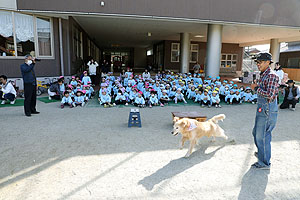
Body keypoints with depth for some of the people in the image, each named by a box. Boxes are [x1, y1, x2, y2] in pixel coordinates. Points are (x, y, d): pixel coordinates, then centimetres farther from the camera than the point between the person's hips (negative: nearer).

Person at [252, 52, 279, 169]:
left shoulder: (271, 76, -18)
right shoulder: (263, 75, 13)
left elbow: (269, 95, -26)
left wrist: (257, 88, -16)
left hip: (267, 111, -10)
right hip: (262, 109, 10)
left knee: (262, 136, -1)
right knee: (256, 133, 22)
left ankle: (264, 163, 14)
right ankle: (262, 153, 43)